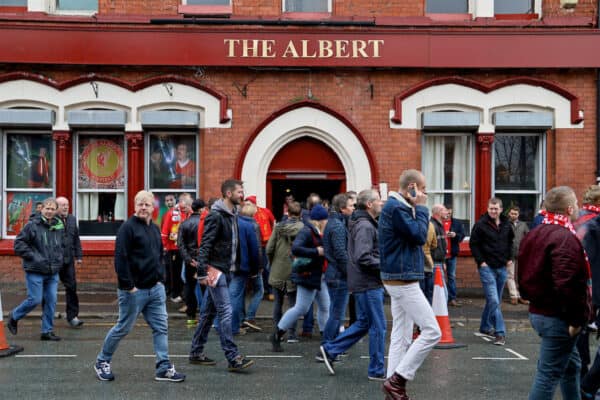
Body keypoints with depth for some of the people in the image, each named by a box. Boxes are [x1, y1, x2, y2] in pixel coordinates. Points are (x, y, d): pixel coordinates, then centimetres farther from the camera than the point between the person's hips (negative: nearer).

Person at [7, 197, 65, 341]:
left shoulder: (59, 226, 9)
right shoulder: (32, 225, -9)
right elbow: (19, 244, -8)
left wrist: (60, 258, 9)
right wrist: (34, 257, -13)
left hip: (53, 272, 5)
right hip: (35, 271, -5)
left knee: (51, 301, 5)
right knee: (35, 299, -3)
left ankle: (47, 331, 15)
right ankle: (14, 316, 24)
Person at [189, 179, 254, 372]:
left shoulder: (233, 215, 14)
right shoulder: (215, 216, -14)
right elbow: (205, 246, -17)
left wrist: (236, 266, 15)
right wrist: (202, 273, -21)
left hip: (226, 271, 9)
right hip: (215, 270, -9)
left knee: (208, 312, 13)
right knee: (225, 312, -9)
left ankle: (196, 352, 21)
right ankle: (233, 358, -8)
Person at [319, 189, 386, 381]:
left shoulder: (366, 224, 15)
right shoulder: (365, 226, -18)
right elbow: (363, 258, -26)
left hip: (365, 283, 10)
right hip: (368, 284, -10)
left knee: (364, 322, 18)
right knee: (378, 326, -1)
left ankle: (330, 349, 20)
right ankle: (377, 371, 10)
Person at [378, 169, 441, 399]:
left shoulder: (396, 206, 16)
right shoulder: (396, 208, -16)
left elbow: (415, 236, 18)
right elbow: (419, 235, -18)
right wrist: (421, 207, -11)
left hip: (398, 279, 11)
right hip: (403, 279, -11)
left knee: (401, 335, 12)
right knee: (432, 331, -8)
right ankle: (397, 380, -5)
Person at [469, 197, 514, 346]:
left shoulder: (506, 225, 8)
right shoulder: (480, 224, -8)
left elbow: (510, 241, 24)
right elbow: (473, 244, -4)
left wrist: (509, 258, 15)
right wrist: (481, 261, -10)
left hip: (502, 267, 6)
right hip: (487, 267, -6)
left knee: (494, 300, 14)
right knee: (494, 301, -13)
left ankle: (485, 327, 30)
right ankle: (500, 332, -11)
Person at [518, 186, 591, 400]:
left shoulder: (535, 234, 10)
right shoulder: (565, 238, -20)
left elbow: (526, 275, 17)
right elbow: (567, 286, -28)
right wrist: (576, 318, -20)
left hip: (538, 311, 10)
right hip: (557, 318, -10)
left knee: (571, 365, 24)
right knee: (548, 374, -2)